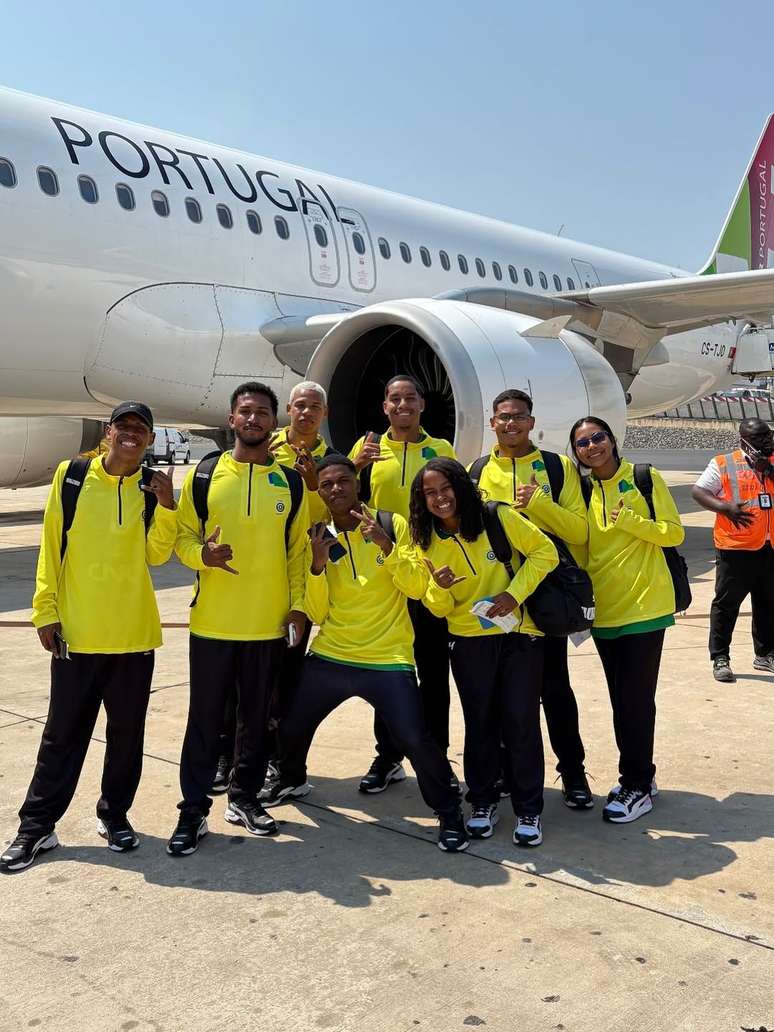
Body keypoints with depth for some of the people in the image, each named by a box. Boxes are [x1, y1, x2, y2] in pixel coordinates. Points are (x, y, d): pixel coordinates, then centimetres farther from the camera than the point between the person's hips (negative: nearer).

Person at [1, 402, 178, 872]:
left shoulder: (152, 488, 3)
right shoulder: (72, 475, -1)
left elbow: (157, 554, -4)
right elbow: (52, 546, 1)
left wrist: (166, 506, -16)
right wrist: (46, 610, -2)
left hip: (135, 635, 2)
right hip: (76, 631, -2)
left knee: (127, 730, 11)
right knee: (64, 732, 5)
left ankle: (115, 814, 27)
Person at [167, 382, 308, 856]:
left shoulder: (291, 482, 4)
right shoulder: (204, 476, 0)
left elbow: (298, 549, 8)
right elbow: (183, 538, 2)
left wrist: (298, 605, 0)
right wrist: (202, 554, -20)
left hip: (270, 624, 2)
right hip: (212, 621, -1)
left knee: (258, 718, 12)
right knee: (205, 719, 4)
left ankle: (245, 797, 28)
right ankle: (194, 811, 14)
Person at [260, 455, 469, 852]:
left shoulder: (393, 524, -3)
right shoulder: (317, 537, 5)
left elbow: (416, 587, -11)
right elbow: (317, 613, 1)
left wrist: (386, 544, -23)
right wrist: (317, 565, -15)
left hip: (388, 660, -3)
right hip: (329, 657, 4)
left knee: (415, 739, -15)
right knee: (290, 727, 14)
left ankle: (448, 812, 9)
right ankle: (292, 781, 47)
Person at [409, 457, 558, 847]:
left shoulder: (499, 518, -11)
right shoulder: (427, 542, -1)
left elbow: (545, 552, -7)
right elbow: (438, 607, 3)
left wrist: (514, 594, -18)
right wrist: (439, 587, -21)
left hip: (519, 634, -2)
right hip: (468, 640, 3)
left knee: (522, 722, -1)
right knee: (479, 722, 10)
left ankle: (528, 810, 13)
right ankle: (482, 802, 26)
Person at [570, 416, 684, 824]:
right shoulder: (583, 491, 7)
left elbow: (674, 533, -6)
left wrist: (628, 519, -19)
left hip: (644, 605, -5)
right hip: (604, 610, 5)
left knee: (635, 699, -4)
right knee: (621, 699, 12)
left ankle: (637, 785, 9)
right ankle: (639, 776, 26)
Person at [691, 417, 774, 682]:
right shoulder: (722, 464, 0)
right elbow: (698, 491, -6)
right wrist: (724, 507, -19)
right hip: (735, 548, -5)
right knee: (726, 602, -1)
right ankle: (720, 658, 6)